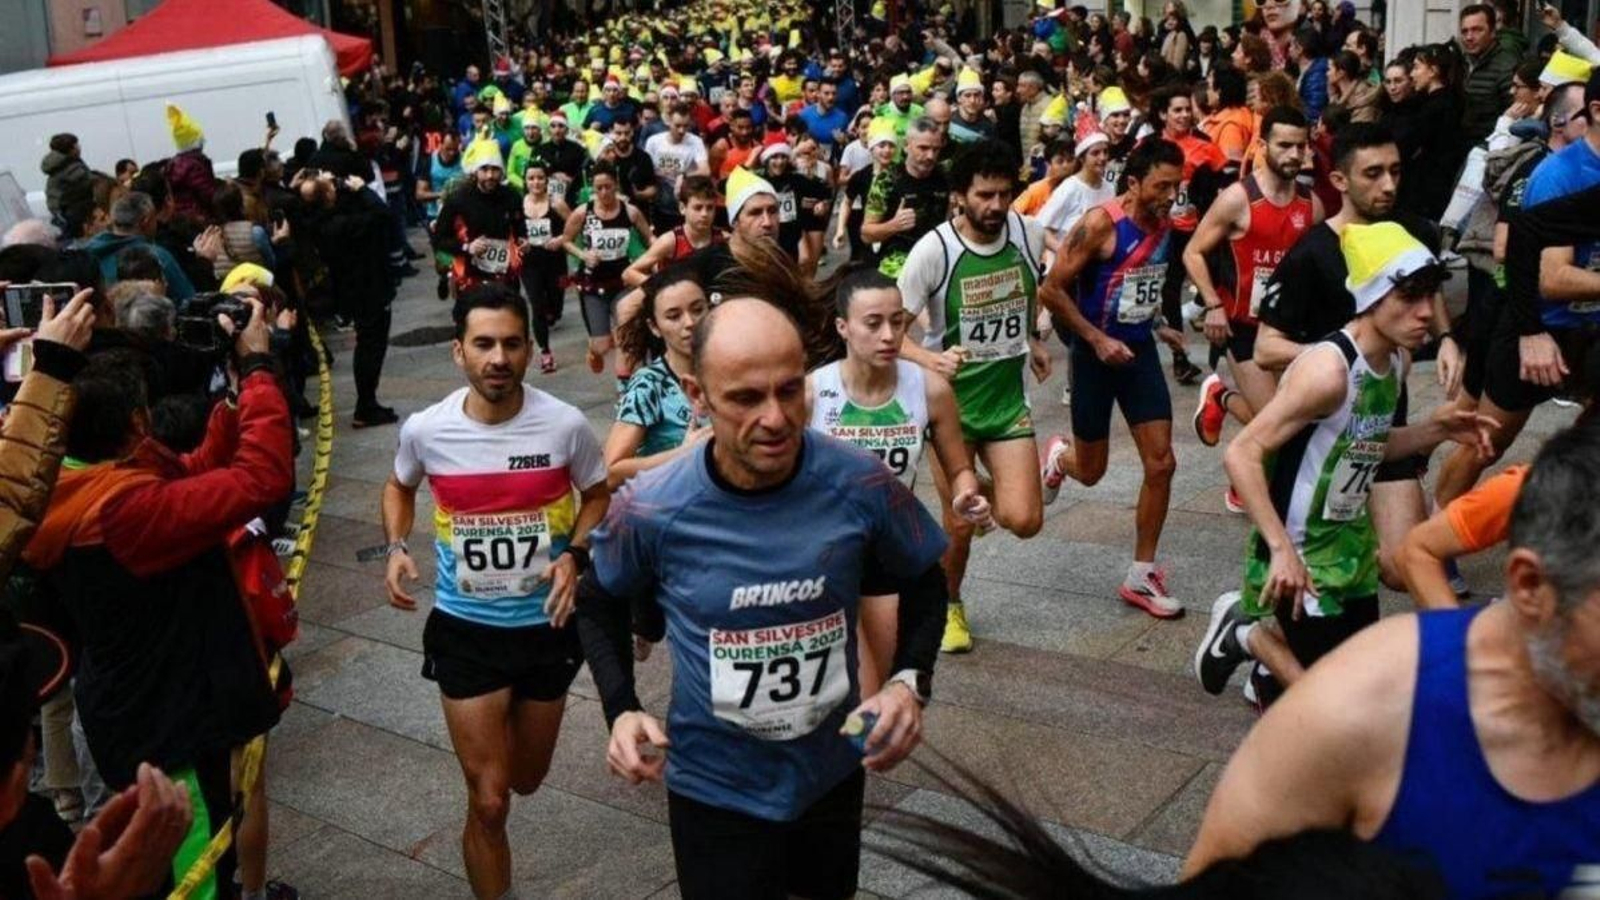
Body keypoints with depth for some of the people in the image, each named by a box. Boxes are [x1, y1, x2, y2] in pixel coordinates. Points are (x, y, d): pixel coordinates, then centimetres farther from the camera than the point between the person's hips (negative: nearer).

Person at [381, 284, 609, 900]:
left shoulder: (565, 425, -17)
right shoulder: (424, 430, -13)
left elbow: (598, 496, 2)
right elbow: (400, 487, 10)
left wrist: (575, 555, -16)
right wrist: (395, 548, -8)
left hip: (546, 624, 1)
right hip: (465, 629, -1)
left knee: (526, 781, 22)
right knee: (489, 802, 1)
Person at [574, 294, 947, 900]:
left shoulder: (863, 486, -19)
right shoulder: (650, 511, -22)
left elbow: (922, 583, 1)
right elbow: (600, 604, 0)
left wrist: (910, 681, -15)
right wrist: (621, 708, -14)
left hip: (833, 771, 3)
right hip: (717, 788, -2)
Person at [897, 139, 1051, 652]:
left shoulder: (1029, 235, -4)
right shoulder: (934, 250, -17)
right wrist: (931, 360, -34)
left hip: (1009, 397, 3)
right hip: (952, 399, -3)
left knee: (1024, 521, -7)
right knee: (959, 525, 3)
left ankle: (988, 498, 29)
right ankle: (949, 606, 32)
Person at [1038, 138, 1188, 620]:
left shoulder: (1166, 224, 0)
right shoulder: (1100, 224, -20)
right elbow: (1051, 290, -19)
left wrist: (1155, 322, 15)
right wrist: (1096, 338, -21)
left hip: (1140, 351, 5)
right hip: (1097, 352, -5)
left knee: (1161, 463, -2)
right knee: (1090, 471, 7)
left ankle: (1141, 577, 9)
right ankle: (1057, 455, 46)